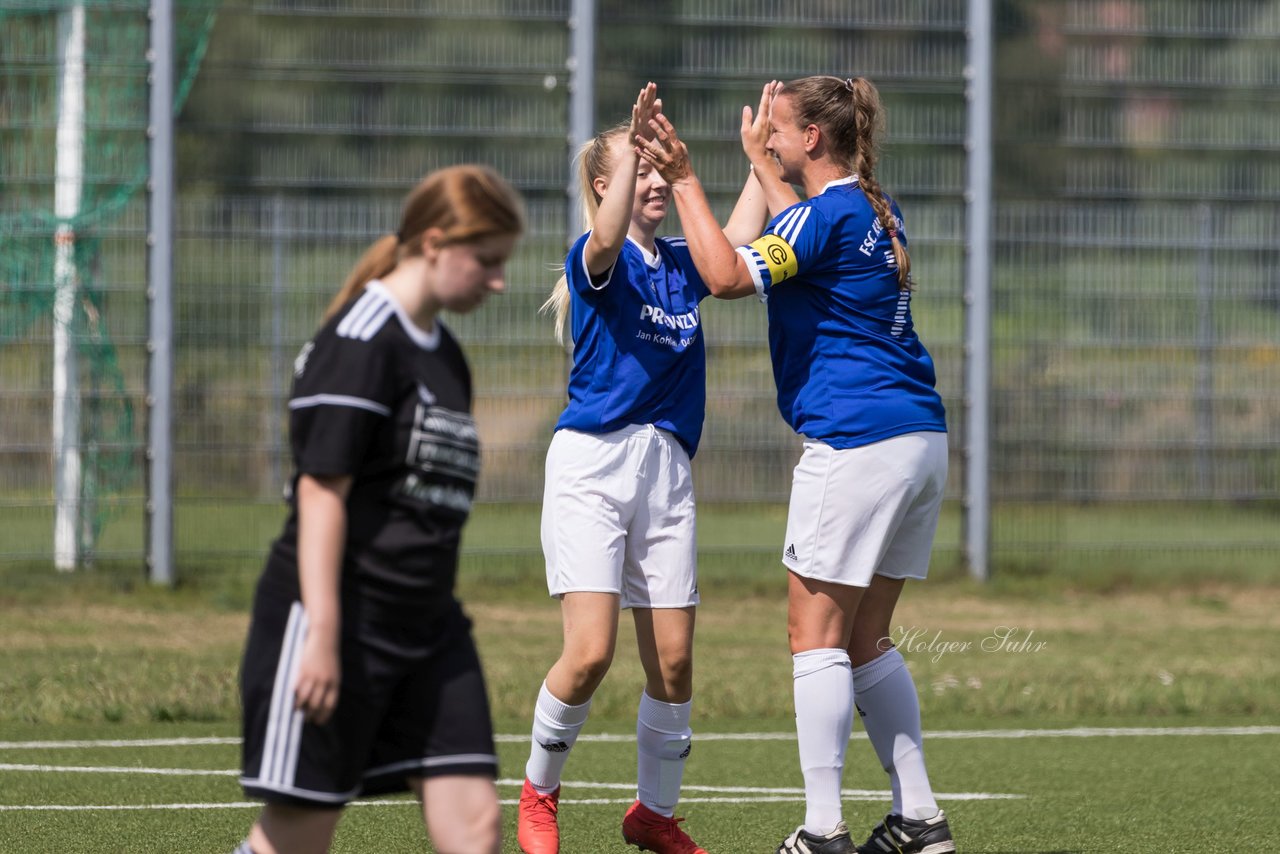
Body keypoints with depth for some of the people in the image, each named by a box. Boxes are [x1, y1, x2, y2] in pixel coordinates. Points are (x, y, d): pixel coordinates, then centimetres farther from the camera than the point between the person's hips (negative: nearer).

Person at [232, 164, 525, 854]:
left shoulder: (444, 353, 14)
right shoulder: (361, 340, -13)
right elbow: (322, 489, -17)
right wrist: (323, 636, -21)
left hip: (425, 628, 8)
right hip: (336, 617, -8)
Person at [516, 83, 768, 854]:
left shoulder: (681, 264, 15)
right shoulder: (595, 262, -3)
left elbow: (739, 242, -2)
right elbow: (606, 244, -26)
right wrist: (635, 143, -37)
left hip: (667, 468, 5)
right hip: (593, 463, -5)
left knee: (674, 660, 3)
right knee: (591, 652, -15)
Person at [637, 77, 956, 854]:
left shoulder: (830, 212, -11)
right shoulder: (874, 209, 16)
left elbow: (727, 273, -22)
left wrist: (684, 179, -14)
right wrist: (760, 163, 44)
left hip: (857, 439, -9)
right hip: (921, 436, 9)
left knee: (816, 634, -4)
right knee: (866, 639, 14)